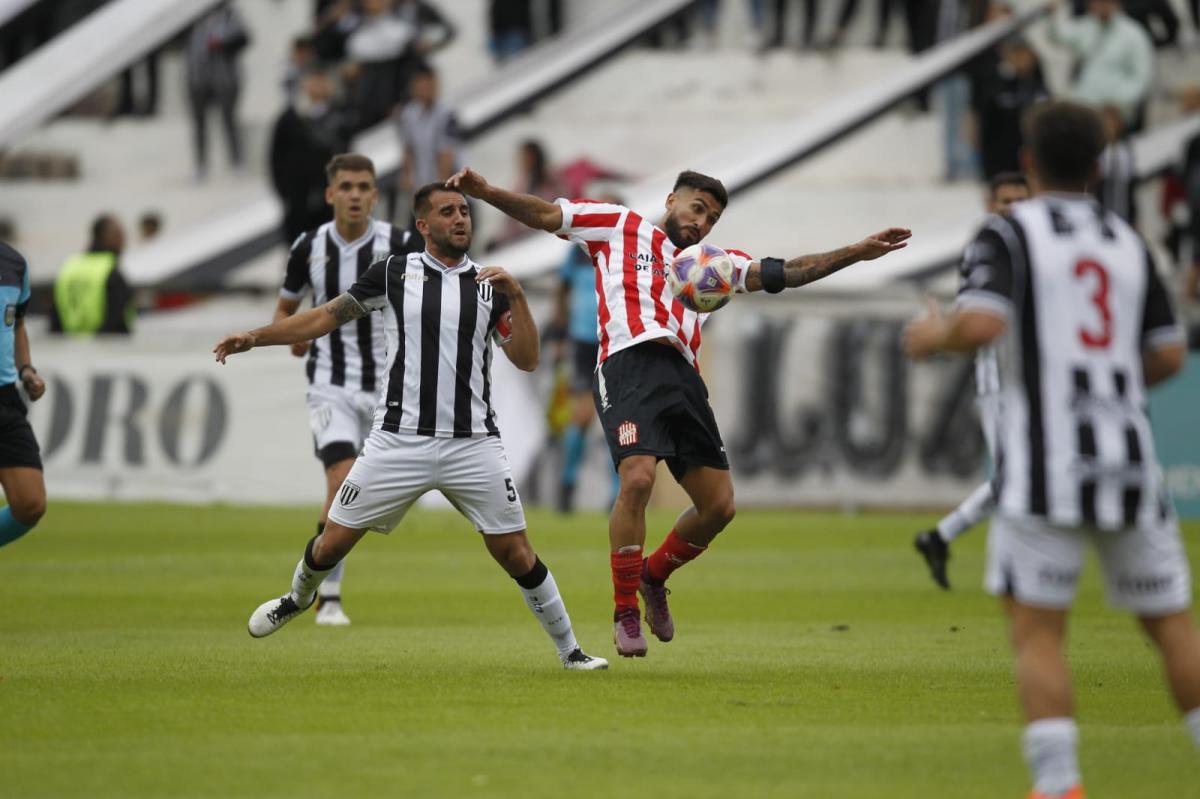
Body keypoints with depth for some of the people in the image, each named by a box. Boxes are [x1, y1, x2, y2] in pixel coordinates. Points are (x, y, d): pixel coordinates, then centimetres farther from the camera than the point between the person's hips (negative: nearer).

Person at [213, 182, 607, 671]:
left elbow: (527, 360, 2)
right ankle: (298, 598, 36)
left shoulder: (490, 286, 8)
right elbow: (326, 317, 10)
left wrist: (516, 296, -10)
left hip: (473, 445, 0)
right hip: (398, 442, 0)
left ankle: (569, 651, 9)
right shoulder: (394, 273, 5)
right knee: (332, 543, 3)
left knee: (515, 553, -4)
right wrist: (255, 337, 4)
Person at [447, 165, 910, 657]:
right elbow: (545, 215, 13)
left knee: (719, 506, 0)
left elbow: (782, 274, 28)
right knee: (638, 479, -26)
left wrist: (857, 253, 22)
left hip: (683, 376, 6)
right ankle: (625, 612, -11)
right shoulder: (620, 227, 19)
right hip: (630, 365, -6)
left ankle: (654, 575, 28)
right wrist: (485, 192, -2)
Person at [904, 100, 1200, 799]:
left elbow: (981, 323, -15)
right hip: (1129, 460, 4)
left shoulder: (1009, 234, 0)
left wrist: (935, 336, 6)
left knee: (1037, 631, -3)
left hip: (1046, 462, -4)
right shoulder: (1128, 243, 14)